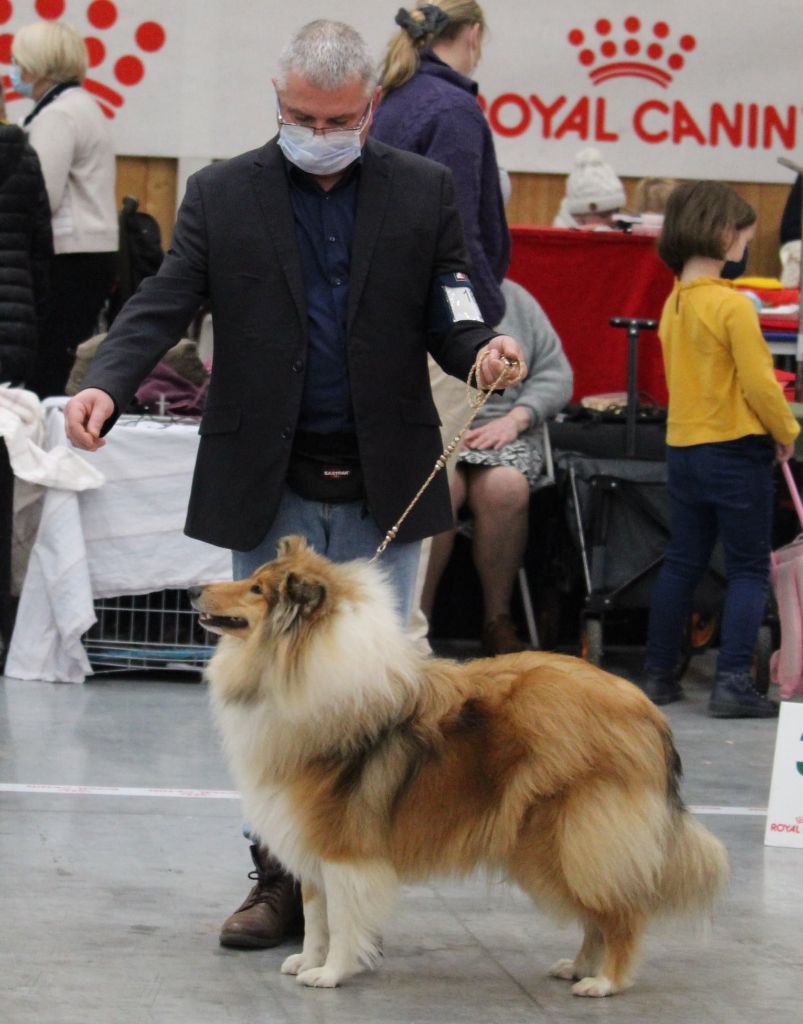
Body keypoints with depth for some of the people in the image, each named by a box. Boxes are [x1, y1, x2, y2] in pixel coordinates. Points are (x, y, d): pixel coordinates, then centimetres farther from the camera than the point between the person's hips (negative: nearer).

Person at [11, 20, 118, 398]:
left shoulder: (58, 115, -12)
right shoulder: (82, 105, 20)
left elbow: (42, 197, -19)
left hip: (69, 259, -10)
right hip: (94, 252, 10)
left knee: (45, 373, -11)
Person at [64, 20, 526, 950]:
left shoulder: (423, 193, 4)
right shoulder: (222, 195, 2)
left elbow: (445, 315, 3)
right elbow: (161, 306, -7)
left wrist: (482, 347, -21)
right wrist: (106, 384, -25)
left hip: (381, 489, 0)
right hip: (268, 489, 0)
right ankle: (279, 878, 15)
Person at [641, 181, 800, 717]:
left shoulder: (675, 302, 6)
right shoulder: (733, 305, -17)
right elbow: (758, 383, -18)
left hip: (683, 447, 7)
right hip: (736, 448, -7)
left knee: (681, 564, 15)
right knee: (749, 569, 1)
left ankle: (659, 675, 17)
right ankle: (733, 683, -6)